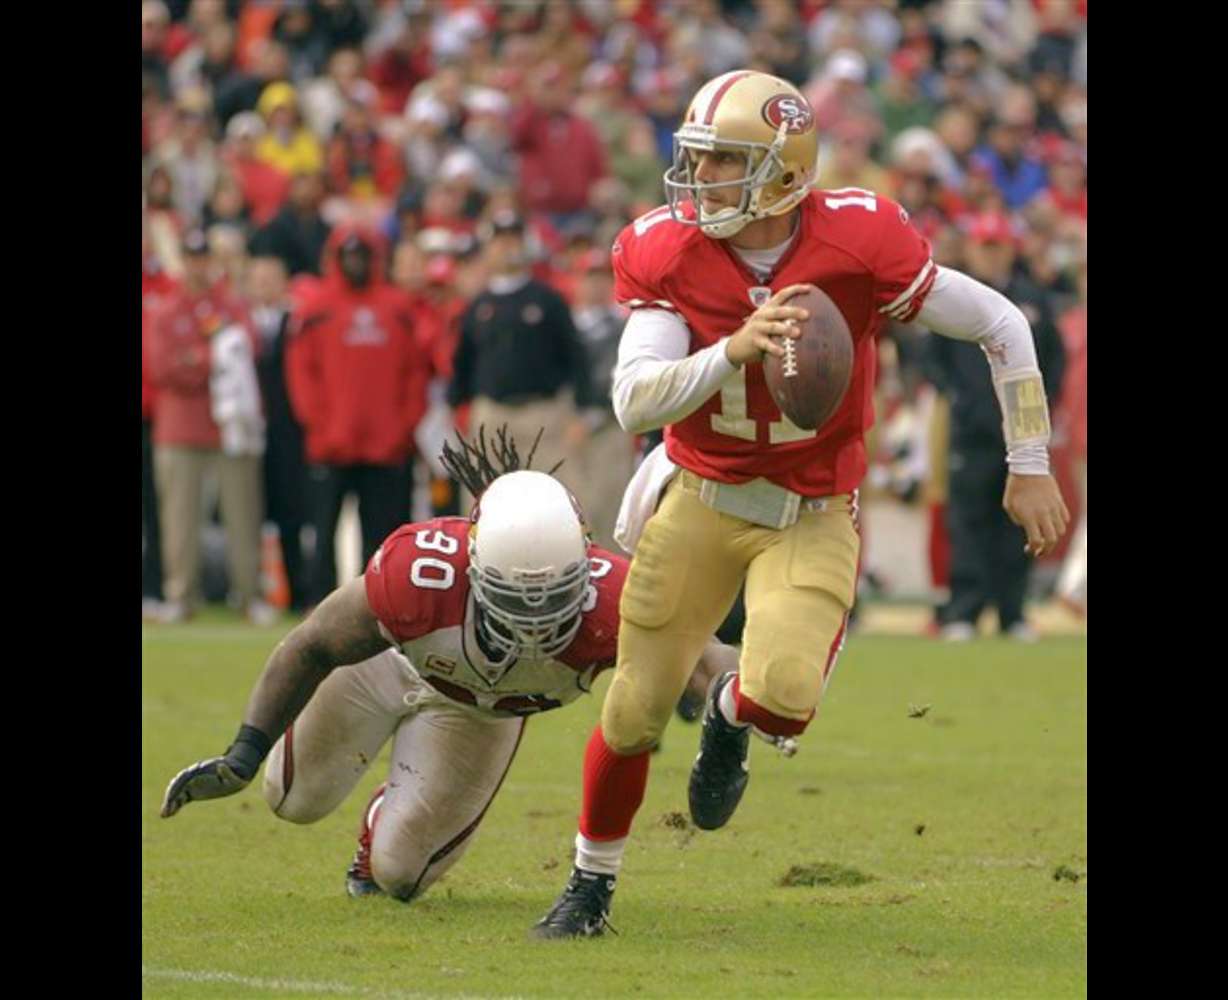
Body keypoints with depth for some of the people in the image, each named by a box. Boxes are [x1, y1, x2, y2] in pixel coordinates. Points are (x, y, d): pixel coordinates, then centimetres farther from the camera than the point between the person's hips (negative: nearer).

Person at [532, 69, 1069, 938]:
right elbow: (635, 401, -22)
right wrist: (733, 350, -39)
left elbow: (1002, 327, -9)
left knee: (783, 695, -24)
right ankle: (592, 884, 29)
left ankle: (733, 715, 16)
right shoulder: (668, 252, -14)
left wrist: (1030, 468, -5)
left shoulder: (858, 243, -20)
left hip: (813, 518, -2)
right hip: (700, 502, 2)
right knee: (635, 710, 3)